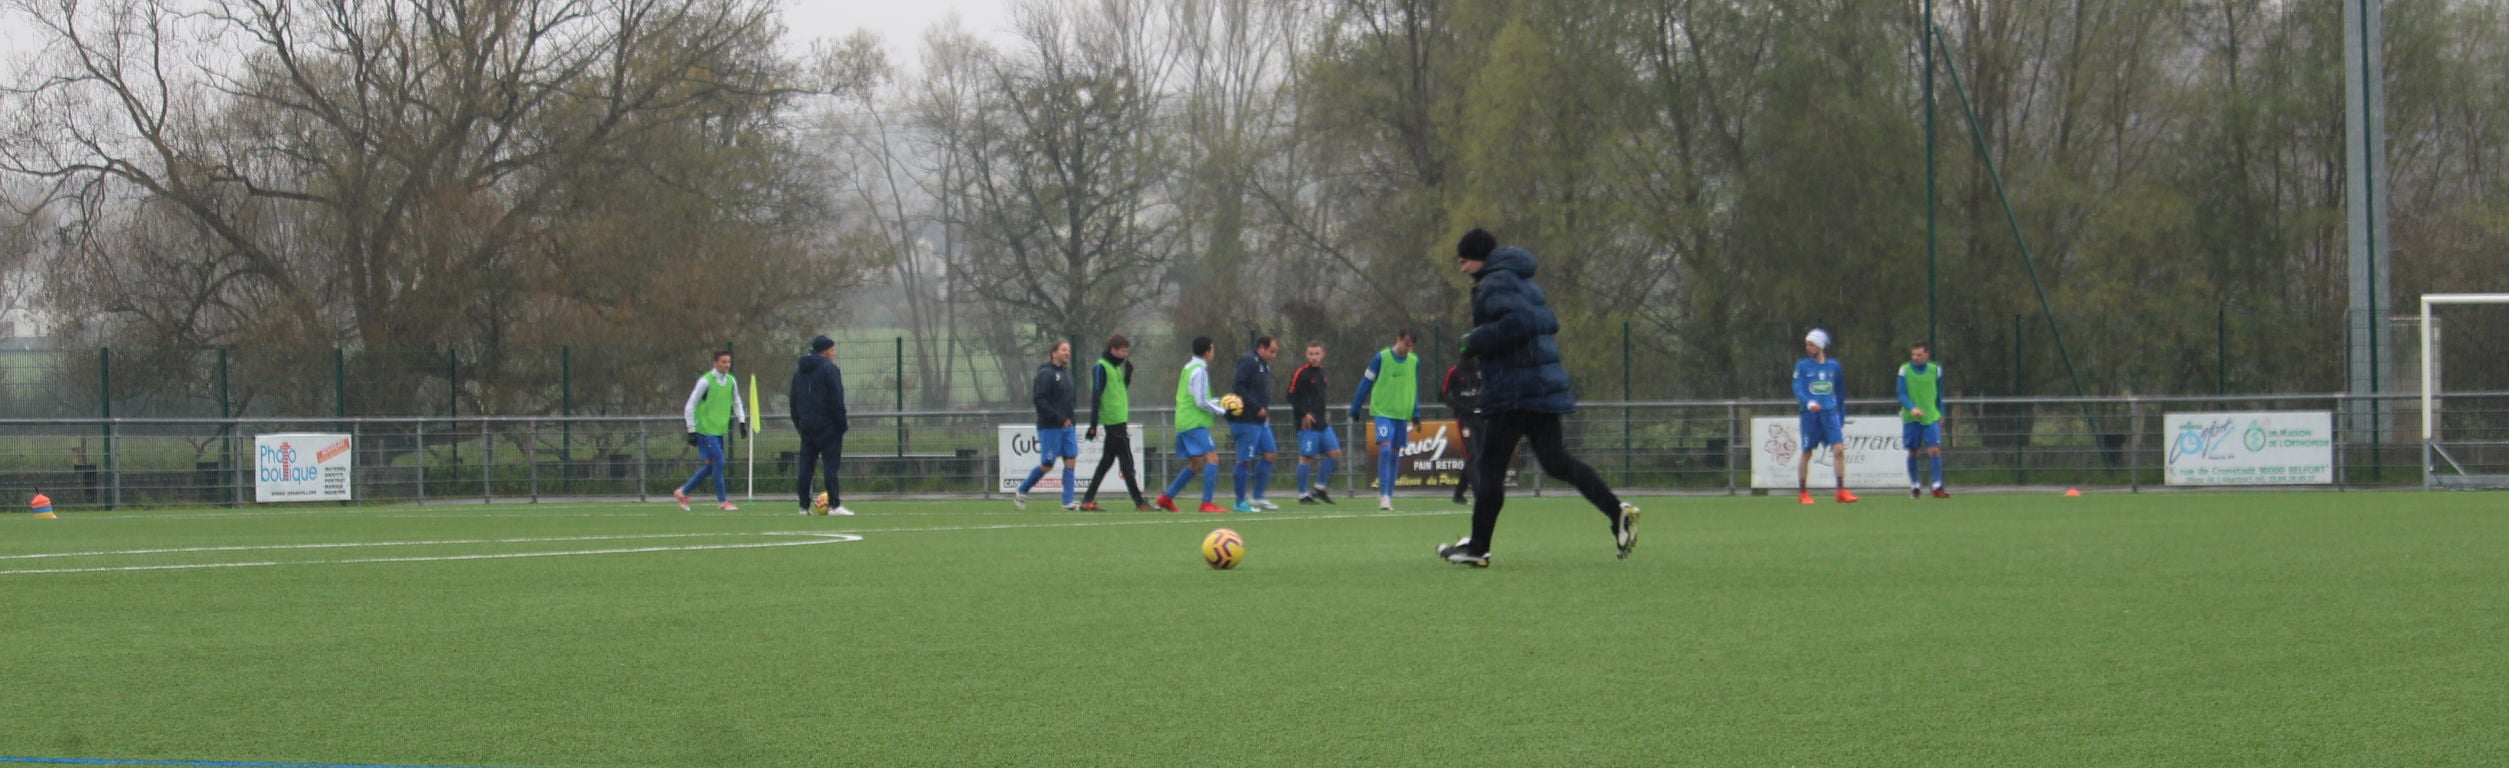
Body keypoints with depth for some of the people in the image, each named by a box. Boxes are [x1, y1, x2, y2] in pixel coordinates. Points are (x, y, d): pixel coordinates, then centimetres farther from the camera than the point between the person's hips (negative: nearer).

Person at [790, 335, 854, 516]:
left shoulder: (800, 370, 15)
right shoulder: (829, 369, -8)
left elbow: (794, 399, 18)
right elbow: (837, 399, -13)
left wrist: (798, 423, 21)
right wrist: (842, 424, -9)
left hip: (806, 425, 7)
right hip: (826, 424, -7)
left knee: (806, 465, 8)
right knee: (830, 464, -7)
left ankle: (804, 506, 7)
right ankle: (834, 505, -12)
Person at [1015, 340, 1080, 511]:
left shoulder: (1066, 372, 13)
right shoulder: (1046, 374, -12)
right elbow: (1039, 400, -19)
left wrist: (1069, 419, 9)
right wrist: (1058, 418, -22)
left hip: (1066, 426, 7)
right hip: (1049, 427, -7)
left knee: (1070, 460, -2)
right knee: (1047, 465, -3)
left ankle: (1068, 502, -2)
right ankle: (1021, 493, 15)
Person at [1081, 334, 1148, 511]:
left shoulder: (1116, 367, 15)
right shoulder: (1101, 367, -11)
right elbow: (1096, 395, -16)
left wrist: (1128, 372, 6)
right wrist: (1094, 424, -21)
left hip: (1119, 420, 9)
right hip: (1113, 421, -9)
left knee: (1107, 461, 11)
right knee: (1126, 462, -7)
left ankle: (1088, 500, 14)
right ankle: (1139, 502, -6)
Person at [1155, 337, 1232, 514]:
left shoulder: (1189, 368, 16)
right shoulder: (1199, 371, -13)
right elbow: (1201, 402, -16)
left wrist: (1218, 402, 17)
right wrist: (1221, 412, -5)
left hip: (1184, 424, 10)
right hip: (1195, 423, -10)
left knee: (1195, 464, 16)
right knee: (1212, 458, -14)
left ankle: (1166, 498, 19)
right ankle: (1207, 503, -22)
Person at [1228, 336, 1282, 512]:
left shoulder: (1263, 365, 16)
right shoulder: (1248, 362, -14)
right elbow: (1238, 388, -22)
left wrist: (1265, 412, 9)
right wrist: (1257, 408, -21)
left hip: (1260, 421, 10)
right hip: (1246, 421, -10)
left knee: (1270, 453, 8)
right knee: (1245, 460, -4)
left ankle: (1257, 498, 13)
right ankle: (1240, 503, 2)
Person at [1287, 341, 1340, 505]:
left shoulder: (1321, 372, 14)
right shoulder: (1301, 373, -9)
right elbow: (1292, 396, -12)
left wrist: (1324, 413, 17)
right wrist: (1304, 414, -18)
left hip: (1322, 422, 8)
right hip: (1307, 423, -8)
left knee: (1335, 453, 5)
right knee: (1306, 457, -5)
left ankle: (1320, 487, 16)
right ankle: (1303, 494, 3)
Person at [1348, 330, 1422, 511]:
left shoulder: (1414, 361, 7)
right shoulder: (1381, 358, -6)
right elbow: (1365, 384, -1)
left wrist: (1415, 415, 13)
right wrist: (1355, 411, 1)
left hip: (1402, 414, 4)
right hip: (1383, 411, -4)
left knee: (1395, 455, 5)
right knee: (1385, 448, -17)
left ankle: (1387, 495, 13)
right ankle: (1384, 495, -17)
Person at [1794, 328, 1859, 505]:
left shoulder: (1834, 367, 9)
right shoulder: (1802, 366, 1)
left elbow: (1840, 393, 17)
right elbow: (1798, 389, -8)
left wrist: (1841, 417, 17)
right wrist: (1808, 403, -27)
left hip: (1830, 412, 2)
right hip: (1810, 414, -2)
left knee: (1839, 449, -10)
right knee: (1807, 452, 2)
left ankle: (1841, 491, -7)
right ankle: (1802, 493, 13)